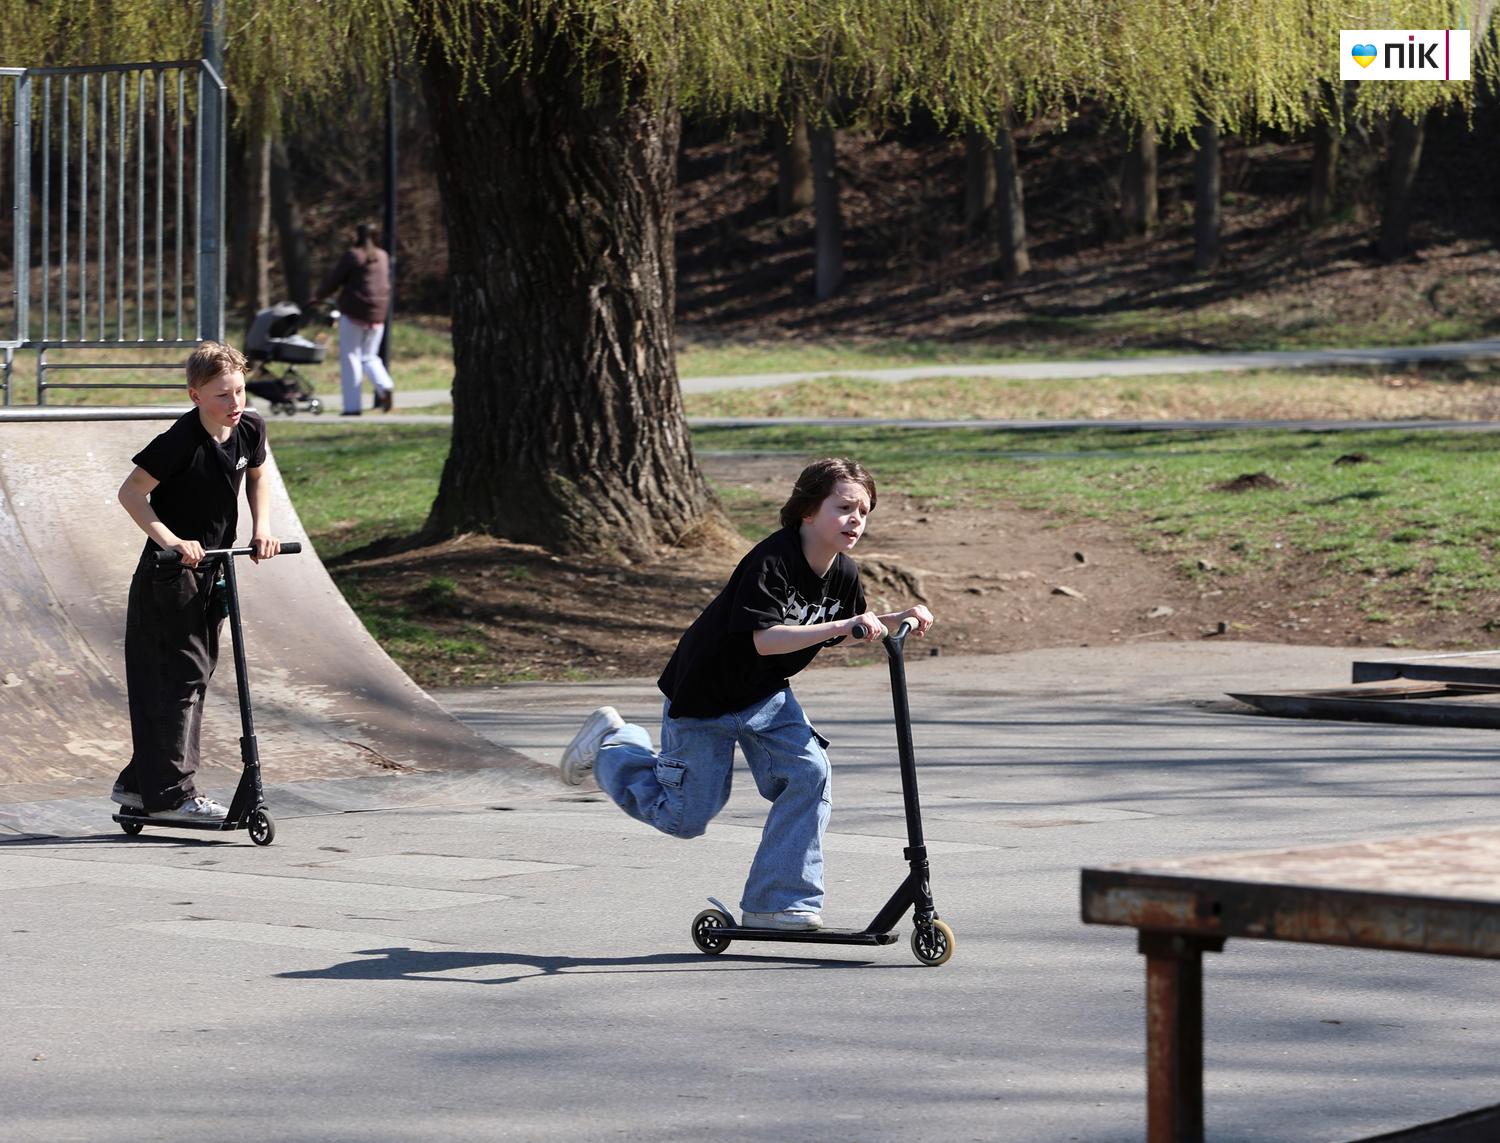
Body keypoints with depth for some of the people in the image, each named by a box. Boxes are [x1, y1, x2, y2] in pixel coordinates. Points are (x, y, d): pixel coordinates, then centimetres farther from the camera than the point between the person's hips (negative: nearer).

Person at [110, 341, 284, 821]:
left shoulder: (250, 429, -2)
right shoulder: (181, 440, -22)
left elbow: (257, 476, 18)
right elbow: (131, 492, -19)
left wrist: (262, 528, 4)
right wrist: (169, 540, -28)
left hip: (209, 572, 8)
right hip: (168, 578, -8)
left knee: (195, 673, 12)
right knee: (181, 677, -9)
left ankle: (139, 783, 22)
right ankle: (172, 793, -5)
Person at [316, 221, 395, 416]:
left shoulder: (352, 256, -7)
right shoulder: (383, 257, 11)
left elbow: (333, 281, -3)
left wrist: (320, 296, 14)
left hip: (354, 312, -5)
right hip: (378, 314, 5)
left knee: (350, 356, 1)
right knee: (369, 356, 16)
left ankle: (352, 405, -4)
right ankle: (385, 386, -11)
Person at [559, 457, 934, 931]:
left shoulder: (844, 573, -7)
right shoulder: (771, 560, -31)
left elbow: (849, 631, 11)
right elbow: (765, 638, -40)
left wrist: (899, 619, -8)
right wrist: (839, 626, -50)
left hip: (766, 696, 7)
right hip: (703, 695, -7)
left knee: (809, 771, -16)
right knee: (686, 816, 3)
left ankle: (778, 903, -7)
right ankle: (612, 742, 28)